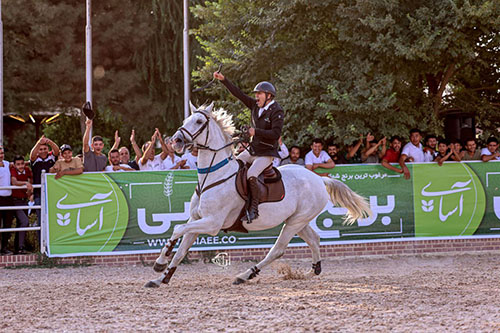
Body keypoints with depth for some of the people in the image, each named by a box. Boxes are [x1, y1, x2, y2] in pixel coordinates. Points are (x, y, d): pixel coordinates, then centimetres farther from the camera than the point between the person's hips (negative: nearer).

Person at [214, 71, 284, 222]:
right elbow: (239, 94, 7)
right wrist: (223, 80, 1)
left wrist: (256, 131, -25)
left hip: (266, 153, -8)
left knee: (250, 175, -28)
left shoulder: (277, 111, -13)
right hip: (252, 150, 8)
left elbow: (276, 134, -20)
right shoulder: (256, 106, 8)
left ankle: (254, 209, -21)